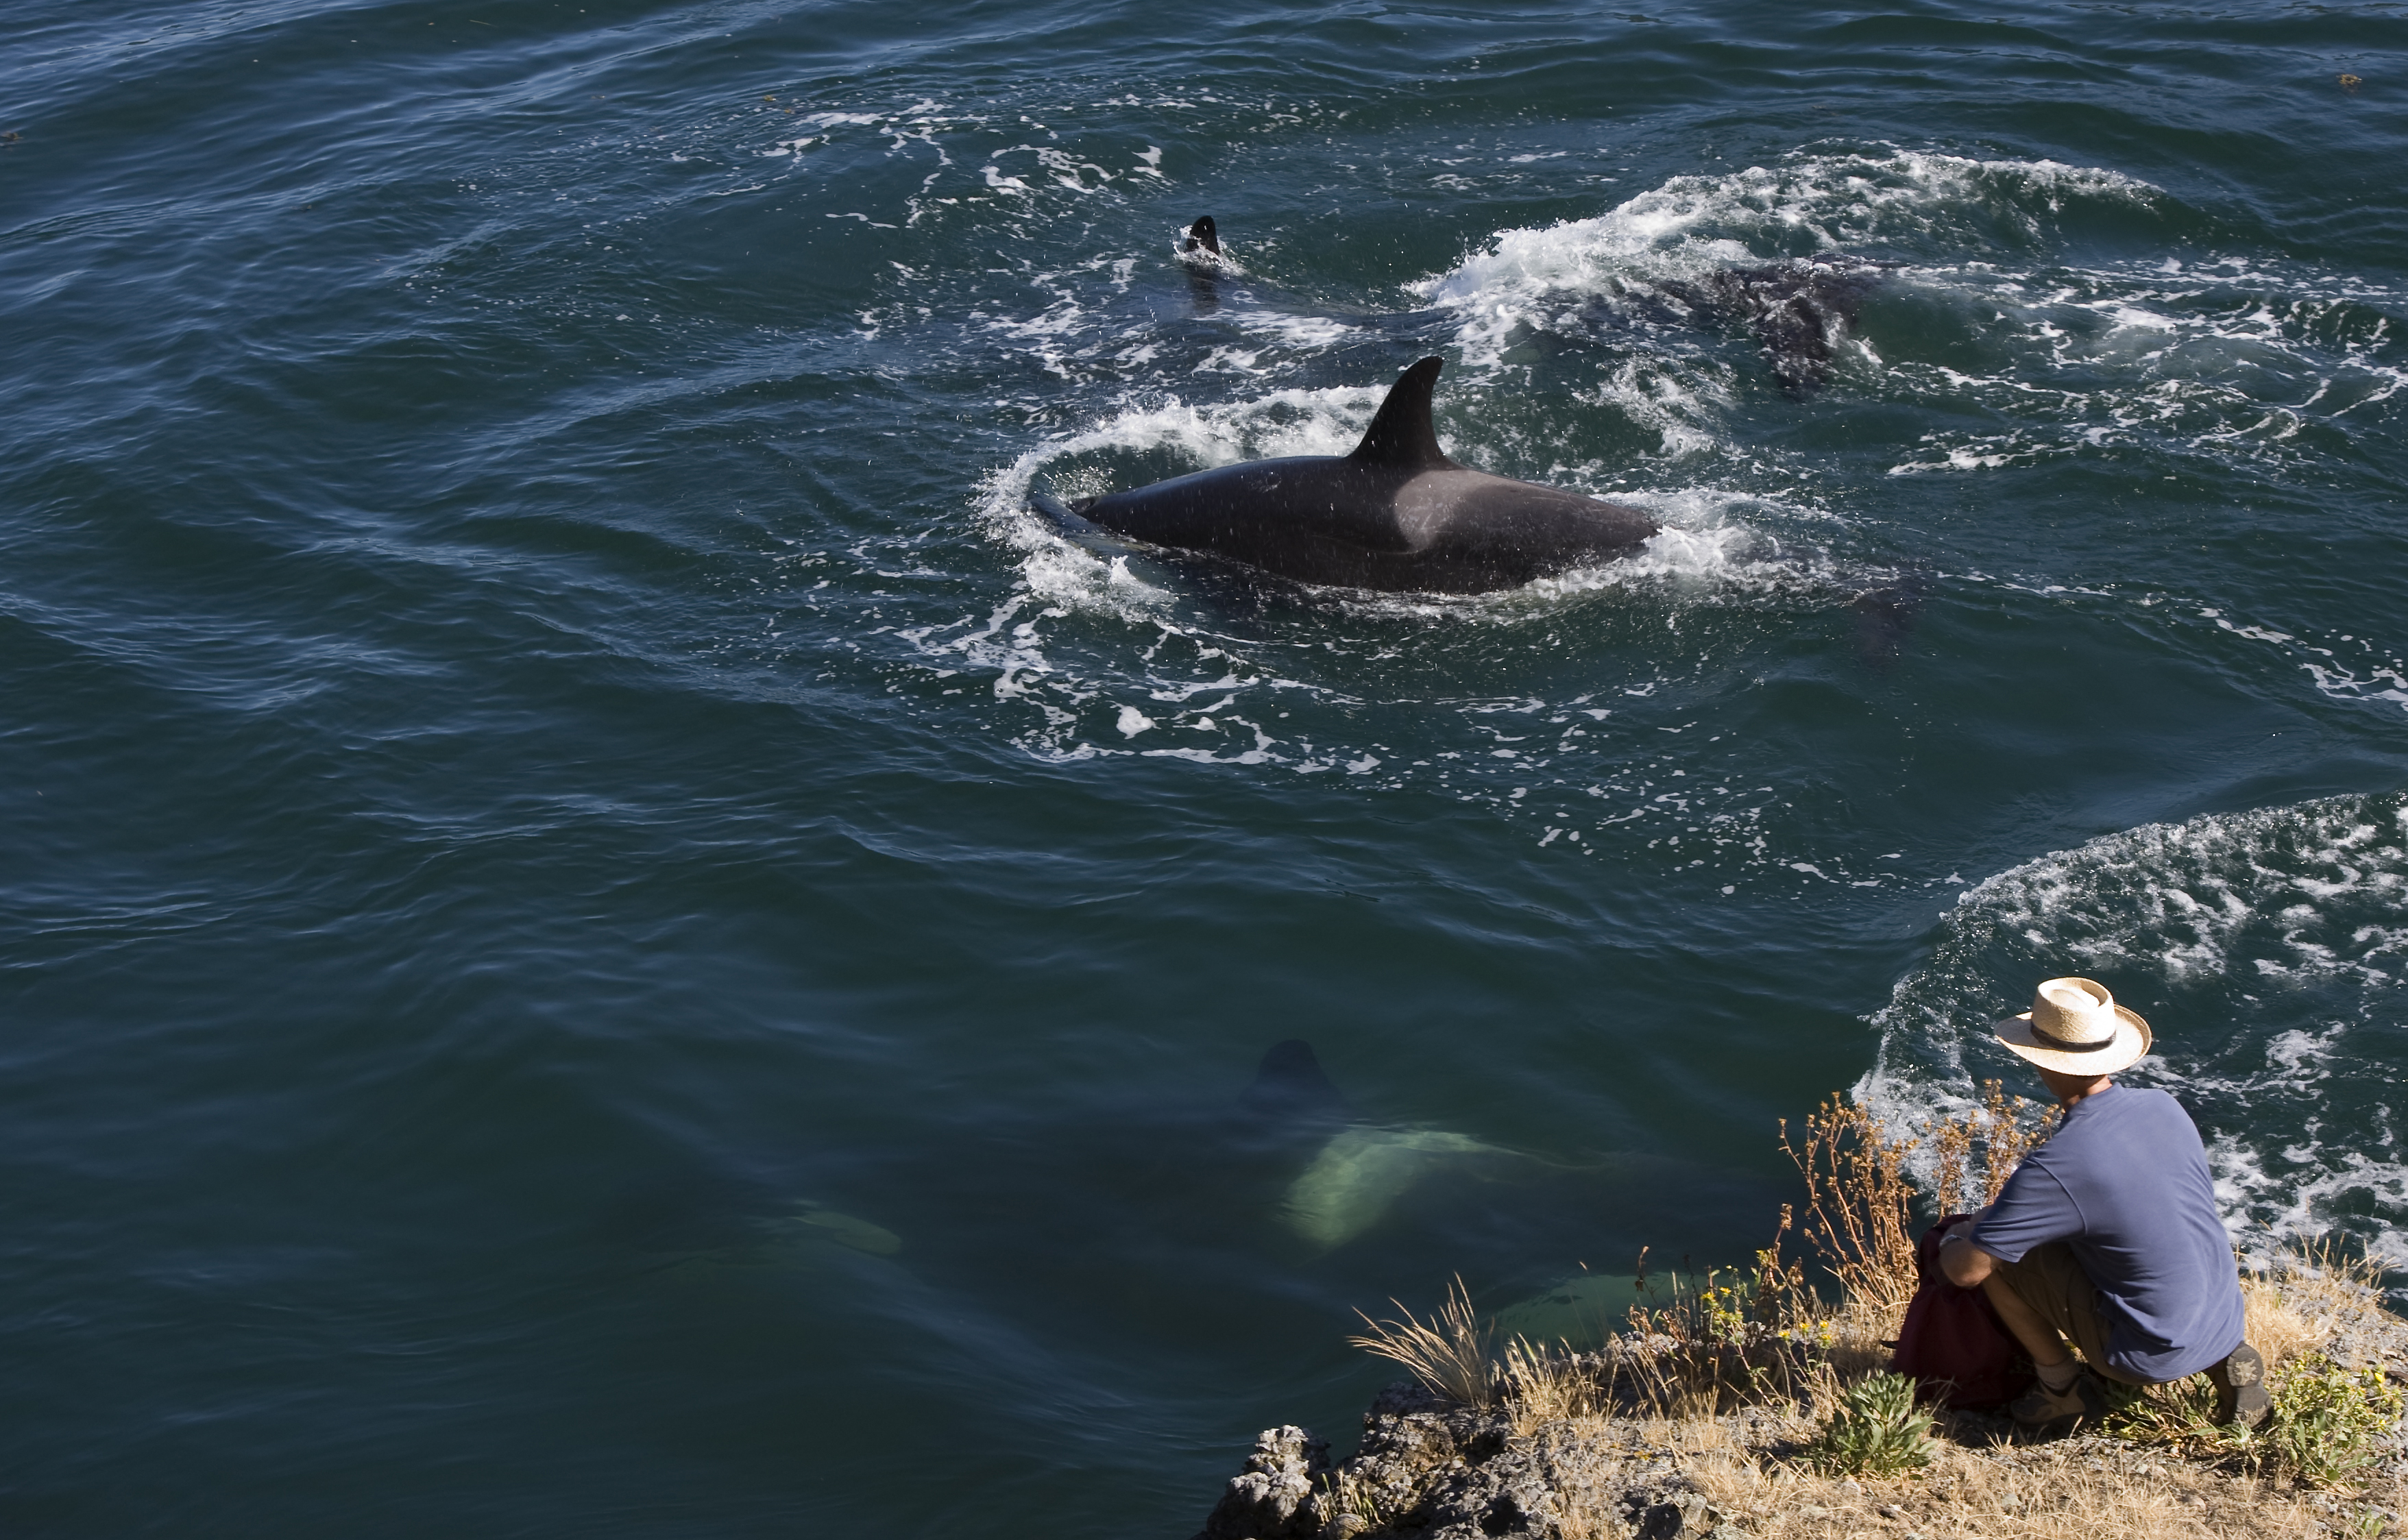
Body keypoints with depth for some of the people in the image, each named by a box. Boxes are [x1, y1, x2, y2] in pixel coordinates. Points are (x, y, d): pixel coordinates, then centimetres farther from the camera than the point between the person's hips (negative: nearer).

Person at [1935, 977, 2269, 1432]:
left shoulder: (2058, 1165, -23)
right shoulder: (2165, 1107, -2)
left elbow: (1964, 1270, -18)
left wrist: (1954, 1239, 9)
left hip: (2154, 1355, -6)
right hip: (2227, 1323, 6)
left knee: (1997, 1254, -2)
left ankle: (2064, 1386, 11)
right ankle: (2227, 1357, 15)